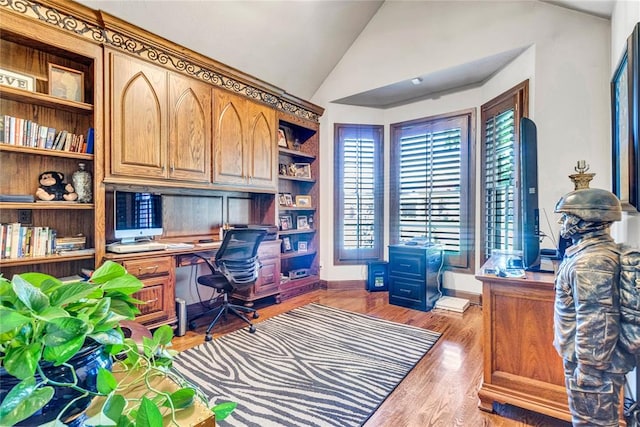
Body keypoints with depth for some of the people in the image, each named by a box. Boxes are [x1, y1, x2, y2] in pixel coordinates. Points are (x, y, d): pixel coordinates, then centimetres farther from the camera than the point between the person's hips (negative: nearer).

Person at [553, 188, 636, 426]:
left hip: (593, 363, -10)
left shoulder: (590, 262, -26)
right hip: (594, 358, 10)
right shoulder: (599, 250, 6)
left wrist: (588, 371, -20)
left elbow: (594, 323, -27)